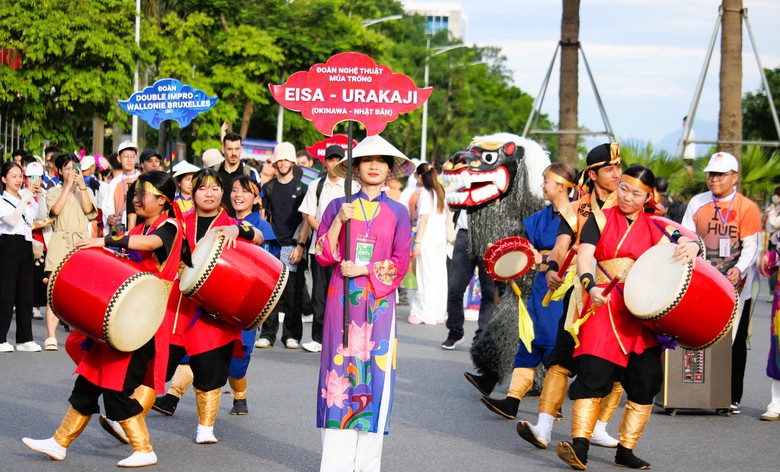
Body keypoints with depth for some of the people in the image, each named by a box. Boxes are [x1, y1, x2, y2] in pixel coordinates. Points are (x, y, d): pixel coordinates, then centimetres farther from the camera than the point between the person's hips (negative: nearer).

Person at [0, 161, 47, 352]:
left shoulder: (27, 199, 16)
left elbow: (42, 216, 8)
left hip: (26, 246, 6)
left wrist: (39, 196, -3)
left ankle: (24, 339, 11)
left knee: (26, 293, 7)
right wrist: (25, 199, -18)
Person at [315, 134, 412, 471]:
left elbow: (400, 263, 3)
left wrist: (363, 269, -9)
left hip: (379, 301, 0)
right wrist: (339, 221, -10)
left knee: (375, 373, -1)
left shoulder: (397, 212, 8)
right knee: (340, 370, -4)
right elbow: (323, 255, 2)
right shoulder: (339, 207, 7)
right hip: (342, 299, 0)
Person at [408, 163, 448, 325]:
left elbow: (424, 218, -13)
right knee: (439, 274, 8)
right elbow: (444, 217, 13)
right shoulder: (440, 192, 14)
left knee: (427, 275, -6)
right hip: (441, 237, 7)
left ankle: (425, 313, -6)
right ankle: (439, 313, 11)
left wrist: (417, 241, -13)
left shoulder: (425, 193, -6)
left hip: (428, 238, -7)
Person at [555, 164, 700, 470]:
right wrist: (590, 286, -28)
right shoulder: (601, 220, 6)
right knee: (594, 374, -16)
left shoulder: (656, 227, 12)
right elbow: (584, 254, -8)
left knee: (644, 382, 2)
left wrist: (691, 246, -22)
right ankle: (579, 447, -19)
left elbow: (687, 240, 4)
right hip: (605, 305, -3)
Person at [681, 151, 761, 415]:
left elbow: (750, 246, -7)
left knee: (735, 342, 3)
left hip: (737, 286, -2)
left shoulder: (747, 208, -3)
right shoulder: (697, 203, 7)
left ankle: (733, 398, 9)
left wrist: (739, 269, -24)